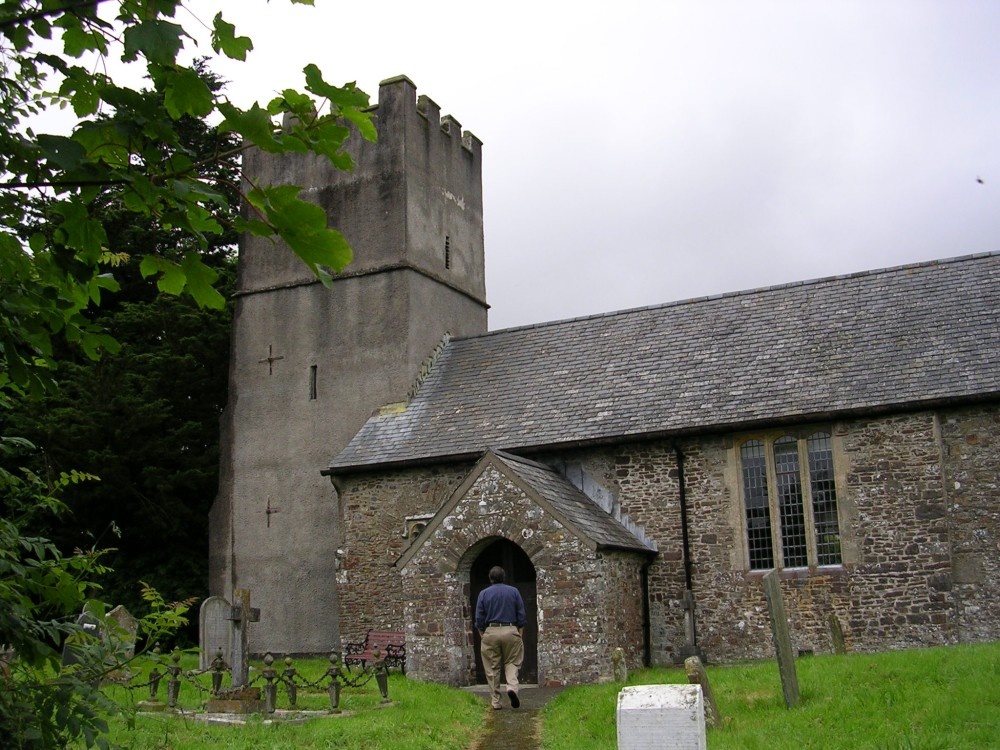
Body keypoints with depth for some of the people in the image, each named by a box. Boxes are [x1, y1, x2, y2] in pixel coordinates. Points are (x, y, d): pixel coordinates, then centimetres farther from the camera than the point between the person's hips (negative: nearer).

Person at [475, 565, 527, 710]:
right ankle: (512, 687, -17)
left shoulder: (483, 594, 4)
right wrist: (520, 634, 9)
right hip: (511, 631, 0)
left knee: (492, 668, 7)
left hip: (491, 632, 0)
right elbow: (521, 616, 4)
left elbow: (479, 618, 3)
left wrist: (482, 635, 12)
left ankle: (496, 702, 8)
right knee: (511, 662, 10)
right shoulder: (514, 592, 4)